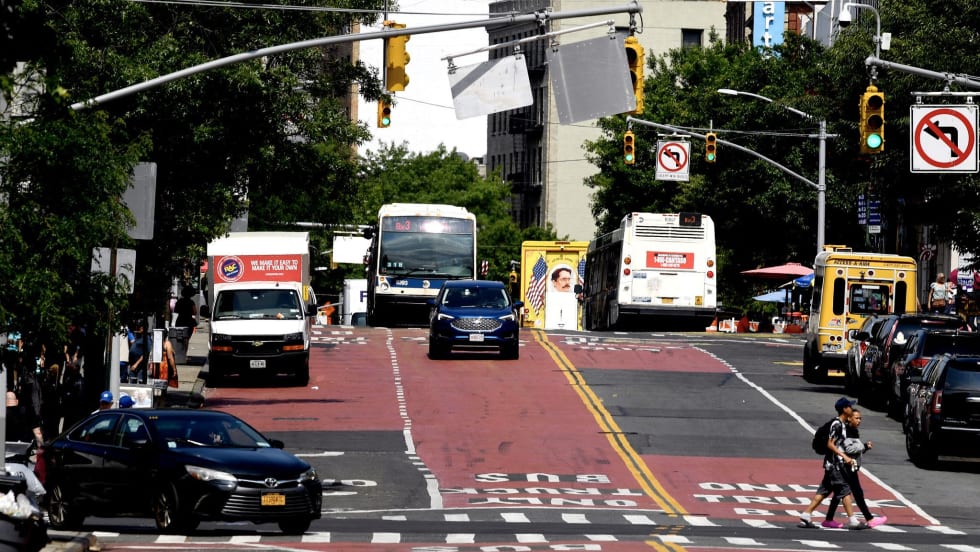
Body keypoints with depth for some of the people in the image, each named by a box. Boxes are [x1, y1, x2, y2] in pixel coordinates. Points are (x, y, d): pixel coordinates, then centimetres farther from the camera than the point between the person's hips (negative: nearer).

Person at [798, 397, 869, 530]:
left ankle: (805, 516, 9)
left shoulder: (840, 424, 15)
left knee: (824, 490, 9)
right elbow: (830, 444, -19)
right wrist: (844, 456, -22)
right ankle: (853, 521, -4)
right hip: (835, 464, -10)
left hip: (833, 464, 10)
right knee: (845, 490, -6)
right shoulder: (837, 424, -15)